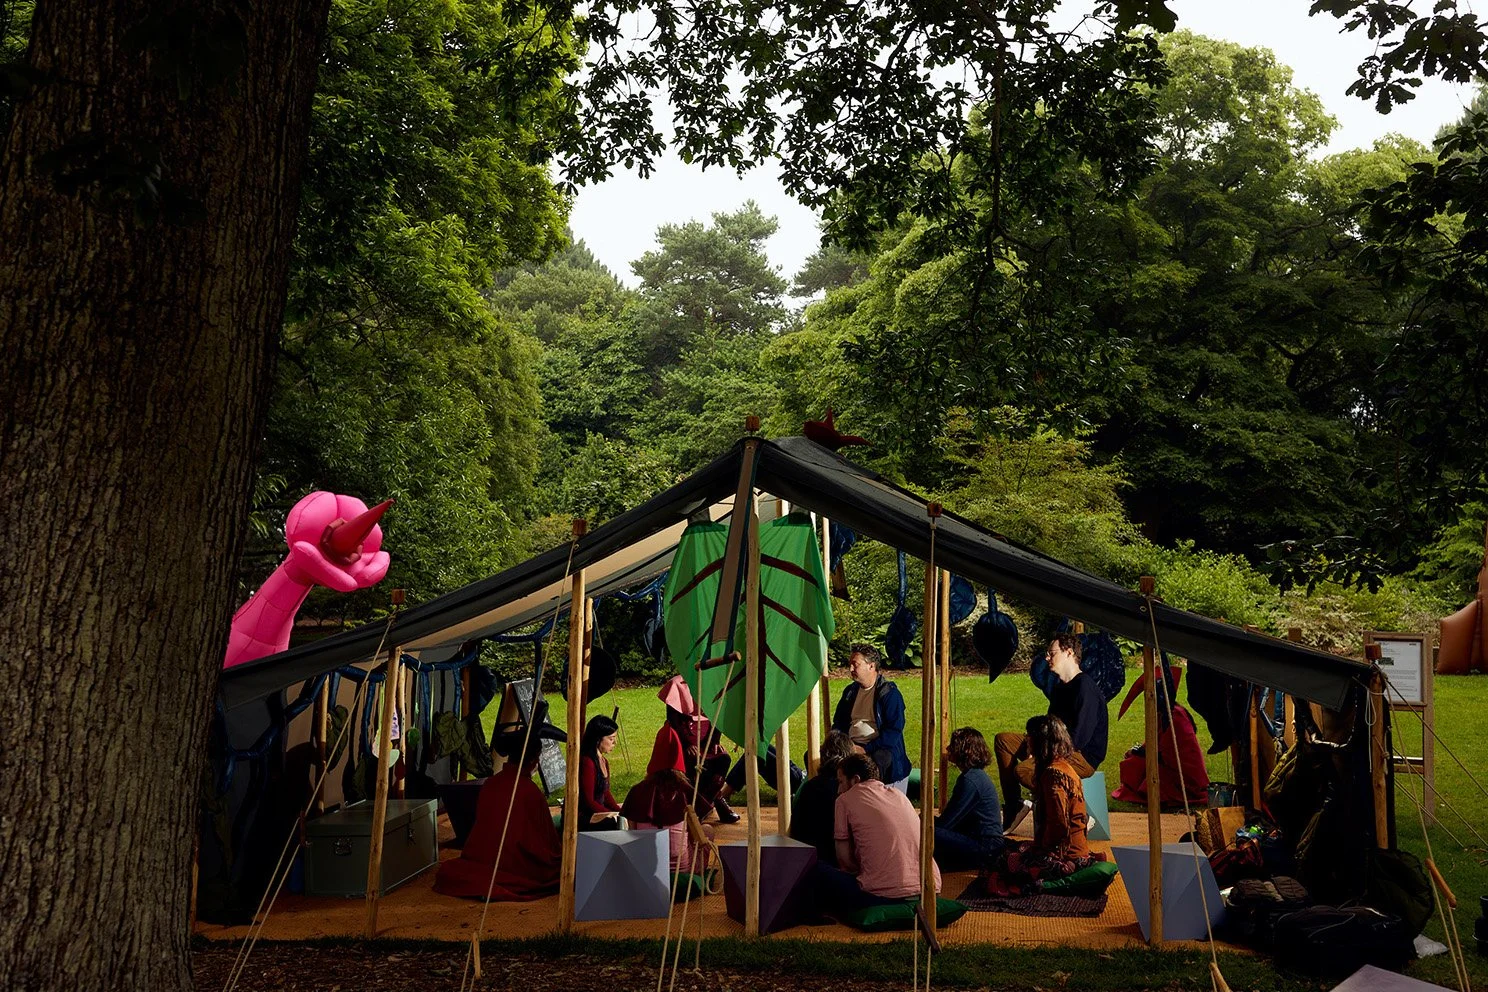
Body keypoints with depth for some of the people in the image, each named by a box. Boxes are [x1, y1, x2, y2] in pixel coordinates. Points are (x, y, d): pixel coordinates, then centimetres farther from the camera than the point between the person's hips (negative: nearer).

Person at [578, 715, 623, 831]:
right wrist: (615, 815, -15)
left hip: (597, 812, 9)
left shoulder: (604, 761, 13)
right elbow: (588, 801, -18)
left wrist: (620, 811, 2)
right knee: (621, 824, -28)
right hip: (581, 818, -9)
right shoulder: (587, 762, -18)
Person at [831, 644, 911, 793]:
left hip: (880, 748, -6)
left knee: (878, 760, -40)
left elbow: (894, 730, -13)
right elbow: (838, 723, 22)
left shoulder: (889, 693, -6)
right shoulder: (850, 691, 15)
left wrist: (865, 749, -20)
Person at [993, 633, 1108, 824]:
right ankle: (1012, 807, 3)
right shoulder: (1059, 687, 15)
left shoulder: (1085, 686, -17)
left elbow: (1080, 736, -23)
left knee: (1023, 770, -30)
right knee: (1003, 740, 5)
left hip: (1084, 755, -10)